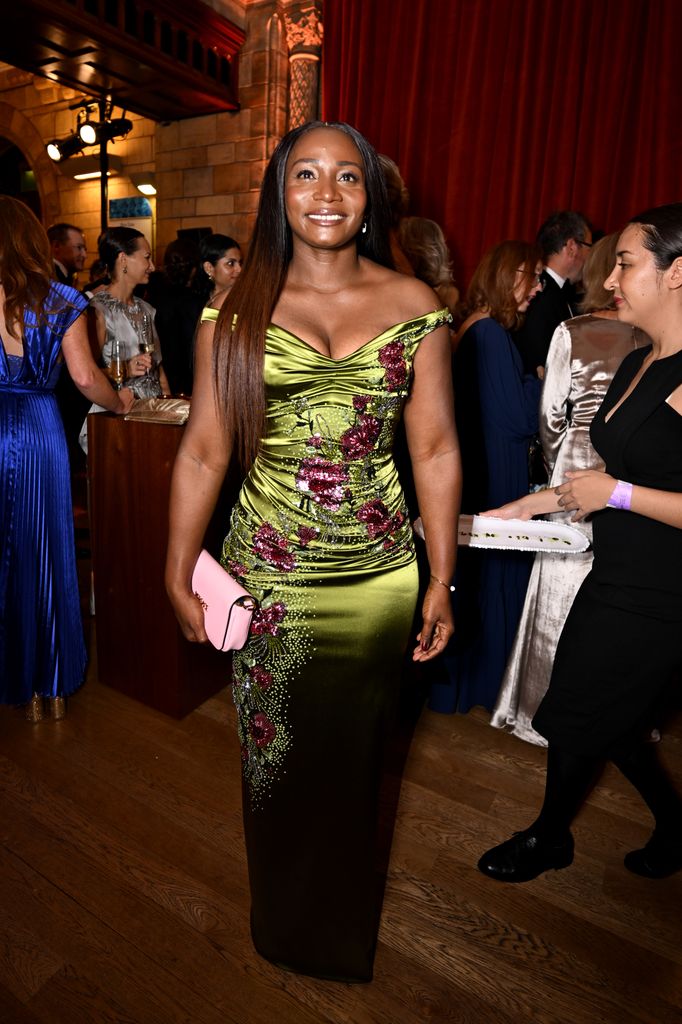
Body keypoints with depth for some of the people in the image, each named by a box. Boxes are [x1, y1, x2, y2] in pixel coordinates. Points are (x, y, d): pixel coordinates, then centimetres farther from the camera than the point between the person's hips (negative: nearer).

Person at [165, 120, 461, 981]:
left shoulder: (415, 307, 1)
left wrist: (441, 582, 0)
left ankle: (343, 931, 51)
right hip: (266, 573, 0)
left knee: (352, 758, 18)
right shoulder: (236, 312, 0)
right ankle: (281, 923, 49)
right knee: (273, 759, 15)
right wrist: (178, 575, 0)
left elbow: (435, 449, 1)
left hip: (379, 575, 1)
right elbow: (202, 452, 0)